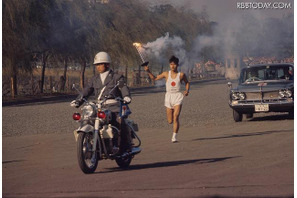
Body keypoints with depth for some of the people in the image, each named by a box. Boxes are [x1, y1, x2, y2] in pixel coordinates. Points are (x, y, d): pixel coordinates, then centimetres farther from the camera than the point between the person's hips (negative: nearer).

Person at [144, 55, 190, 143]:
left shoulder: (181, 75, 1)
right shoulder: (166, 74, 5)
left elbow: (187, 83, 18)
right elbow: (155, 78, 14)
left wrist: (187, 91, 0)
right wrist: (148, 72, 2)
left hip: (177, 97, -2)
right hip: (169, 96, 2)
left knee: (175, 118, -16)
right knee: (170, 121, 2)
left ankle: (174, 136, -13)